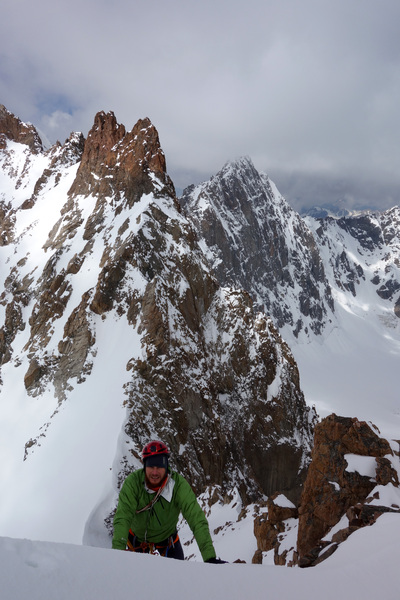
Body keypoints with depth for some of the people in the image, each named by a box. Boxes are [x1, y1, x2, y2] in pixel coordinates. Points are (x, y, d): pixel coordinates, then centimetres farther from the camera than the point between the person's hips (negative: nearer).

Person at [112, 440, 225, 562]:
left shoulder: (179, 484, -28)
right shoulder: (132, 482, -27)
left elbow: (197, 520, -32)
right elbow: (122, 518, -33)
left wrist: (210, 557, -41)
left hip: (167, 540, 0)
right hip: (136, 538, 0)